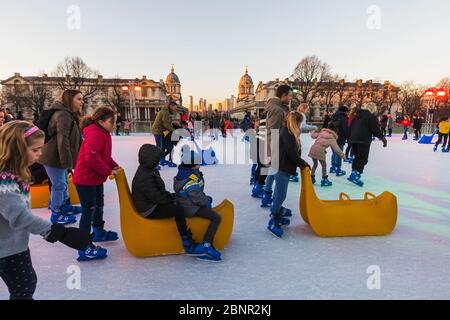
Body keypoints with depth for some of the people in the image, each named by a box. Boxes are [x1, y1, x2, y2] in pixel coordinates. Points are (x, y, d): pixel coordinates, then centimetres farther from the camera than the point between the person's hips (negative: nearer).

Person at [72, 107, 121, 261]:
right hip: (85, 179, -11)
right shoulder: (95, 134, -23)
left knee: (98, 205, 24)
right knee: (89, 210, -6)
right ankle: (84, 248, 1)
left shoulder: (103, 133, 10)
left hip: (96, 178, 11)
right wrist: (108, 171, -24)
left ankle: (99, 232, 46)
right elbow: (92, 158, -31)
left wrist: (114, 166, 1)